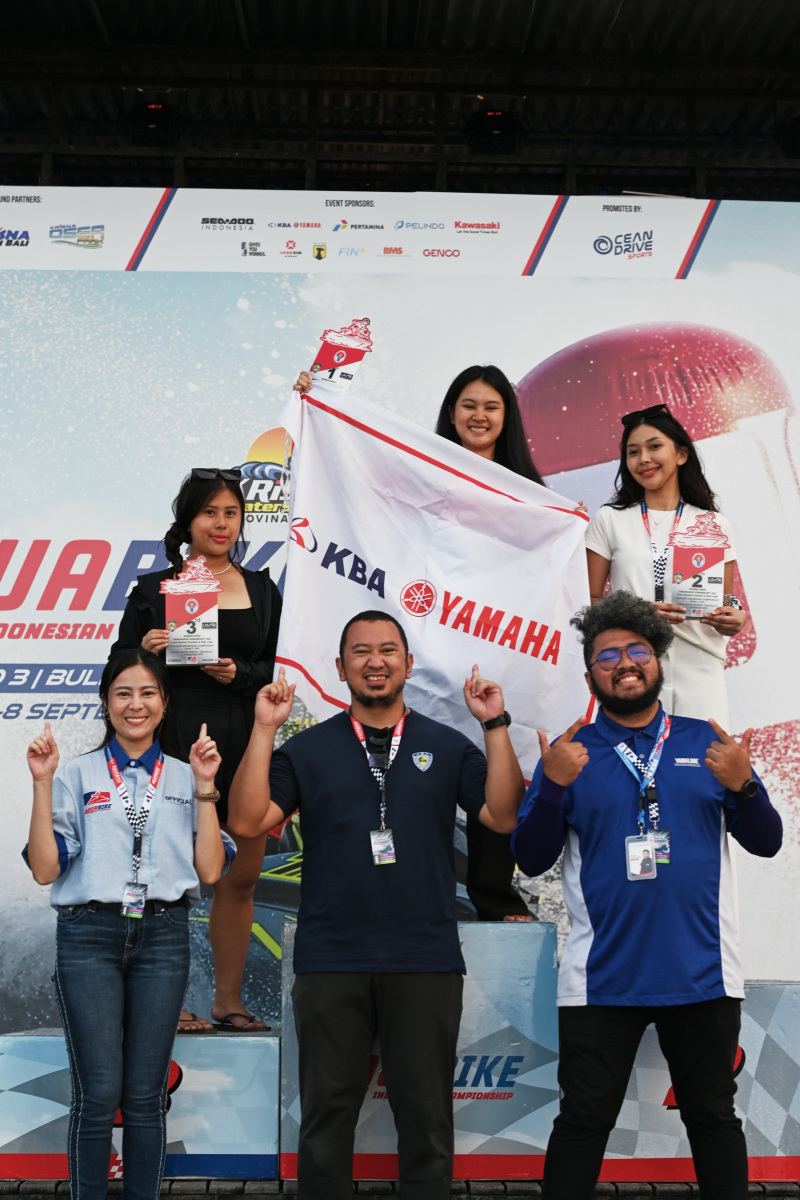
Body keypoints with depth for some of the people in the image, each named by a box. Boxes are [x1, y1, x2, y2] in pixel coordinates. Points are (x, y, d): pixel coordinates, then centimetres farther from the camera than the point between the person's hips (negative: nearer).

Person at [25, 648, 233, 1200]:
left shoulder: (186, 778, 11)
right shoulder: (76, 775, 5)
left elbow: (210, 870, 1)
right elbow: (45, 869, -3)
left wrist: (205, 788, -5)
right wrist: (43, 784, -10)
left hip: (163, 937, 2)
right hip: (90, 934, -1)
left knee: (146, 1094, 6)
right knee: (98, 1093, -3)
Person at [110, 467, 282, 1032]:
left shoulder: (261, 591, 15)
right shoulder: (155, 590, 6)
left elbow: (267, 672, 12)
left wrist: (237, 673, -8)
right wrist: (146, 652, -14)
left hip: (243, 741, 3)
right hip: (178, 739, -3)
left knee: (244, 872, 5)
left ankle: (228, 997, 18)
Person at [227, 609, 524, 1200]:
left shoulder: (447, 747, 7)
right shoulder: (308, 748, 6)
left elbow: (504, 816, -4)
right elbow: (248, 820, -4)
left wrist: (497, 726, -10)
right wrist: (264, 731, -9)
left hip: (427, 963, 0)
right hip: (330, 963, 0)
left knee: (427, 1117, 9)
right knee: (327, 1113, 10)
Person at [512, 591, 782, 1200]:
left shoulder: (708, 743, 6)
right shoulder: (571, 752, 2)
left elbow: (767, 842, 4)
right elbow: (531, 858, -2)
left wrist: (743, 786, -15)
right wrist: (553, 786, -18)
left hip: (702, 971, 1)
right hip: (602, 979, -1)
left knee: (713, 1116, 13)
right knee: (583, 1121, 6)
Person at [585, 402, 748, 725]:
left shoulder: (714, 525, 12)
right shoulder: (609, 520, 8)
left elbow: (726, 600, 14)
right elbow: (589, 600, 5)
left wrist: (733, 617, -9)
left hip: (698, 670, 1)